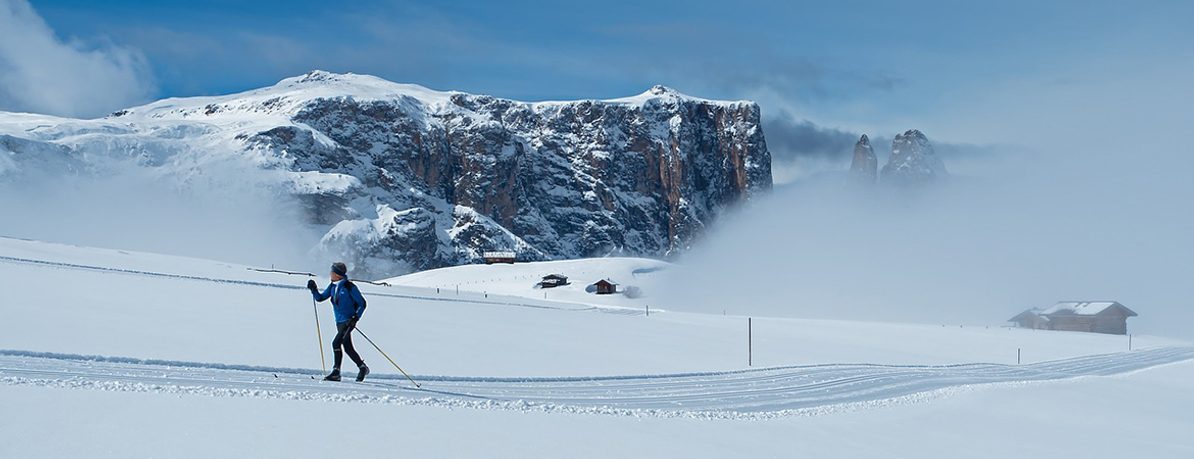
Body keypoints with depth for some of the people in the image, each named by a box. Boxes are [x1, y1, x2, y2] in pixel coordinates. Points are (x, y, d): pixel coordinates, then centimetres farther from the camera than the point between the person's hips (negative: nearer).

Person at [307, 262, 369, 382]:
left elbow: (362, 303, -9)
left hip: (348, 321, -8)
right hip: (339, 322, 8)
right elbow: (320, 298, 16)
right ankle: (363, 368, 23)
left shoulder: (349, 286, -13)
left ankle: (336, 372, -15)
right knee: (347, 347, 10)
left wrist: (356, 317, -17)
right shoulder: (333, 286, 9)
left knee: (336, 343, -19)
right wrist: (314, 289, -1)